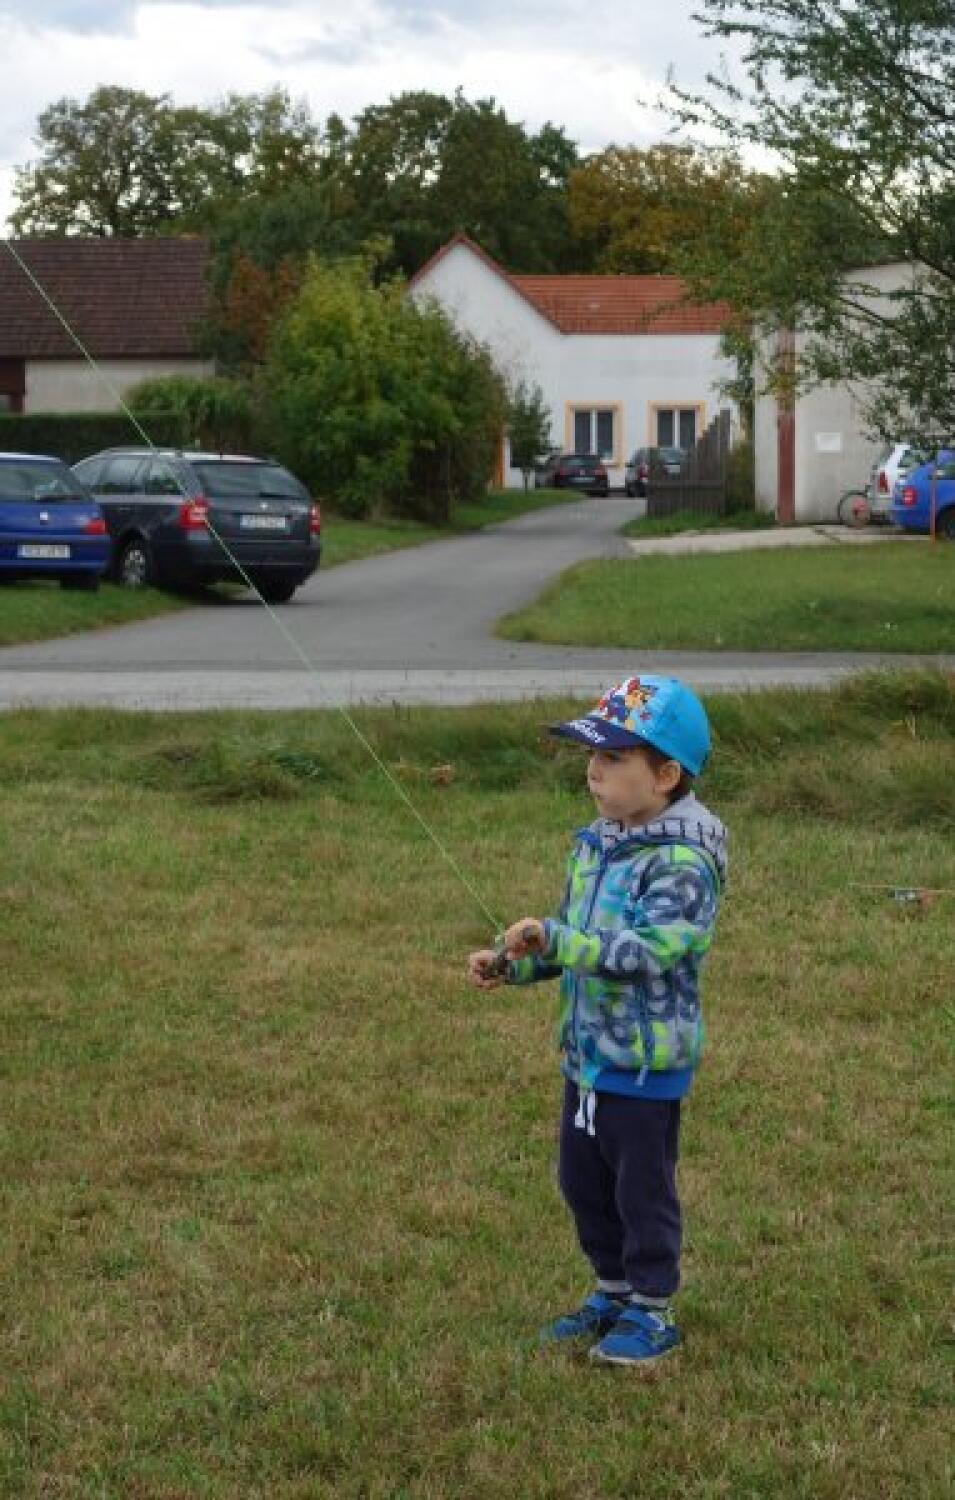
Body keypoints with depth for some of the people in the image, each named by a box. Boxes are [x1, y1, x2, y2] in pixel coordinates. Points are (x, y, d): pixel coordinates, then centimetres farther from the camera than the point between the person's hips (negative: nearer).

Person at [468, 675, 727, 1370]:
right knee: (584, 1182, 19)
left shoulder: (680, 864, -22)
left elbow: (646, 949, -33)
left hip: (646, 1061, -9)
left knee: (642, 1187, 6)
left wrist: (554, 939, -37)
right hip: (587, 1052, 9)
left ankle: (652, 1313, 22)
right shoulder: (595, 845, 6)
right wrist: (510, 963, 0)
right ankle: (613, 1293, 37)